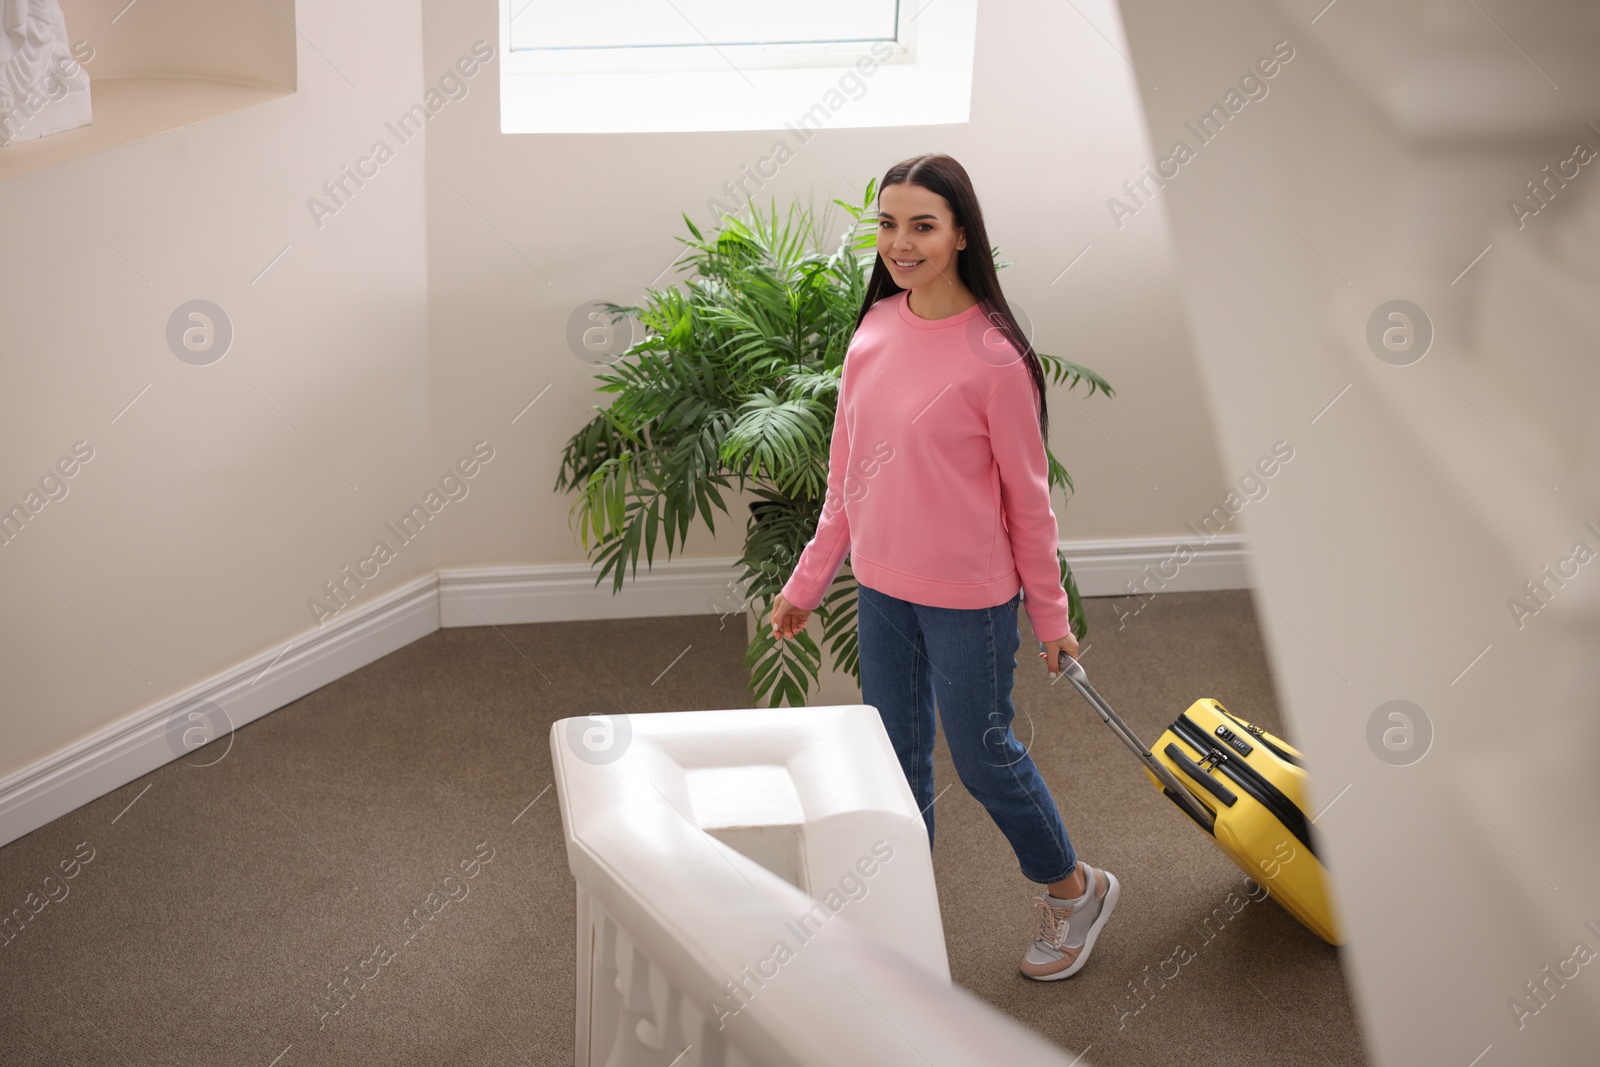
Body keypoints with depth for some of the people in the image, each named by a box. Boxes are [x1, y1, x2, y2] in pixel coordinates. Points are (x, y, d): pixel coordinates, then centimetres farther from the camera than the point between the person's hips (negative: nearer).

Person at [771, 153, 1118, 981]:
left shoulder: (994, 355, -19)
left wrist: (1050, 615, -3)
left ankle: (1073, 889, 35)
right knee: (894, 759, 17)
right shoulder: (876, 326, -1)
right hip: (880, 586, 6)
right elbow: (847, 469, 8)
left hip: (967, 598, -6)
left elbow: (1027, 495, -11)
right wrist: (809, 579, 10)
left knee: (983, 757, 10)